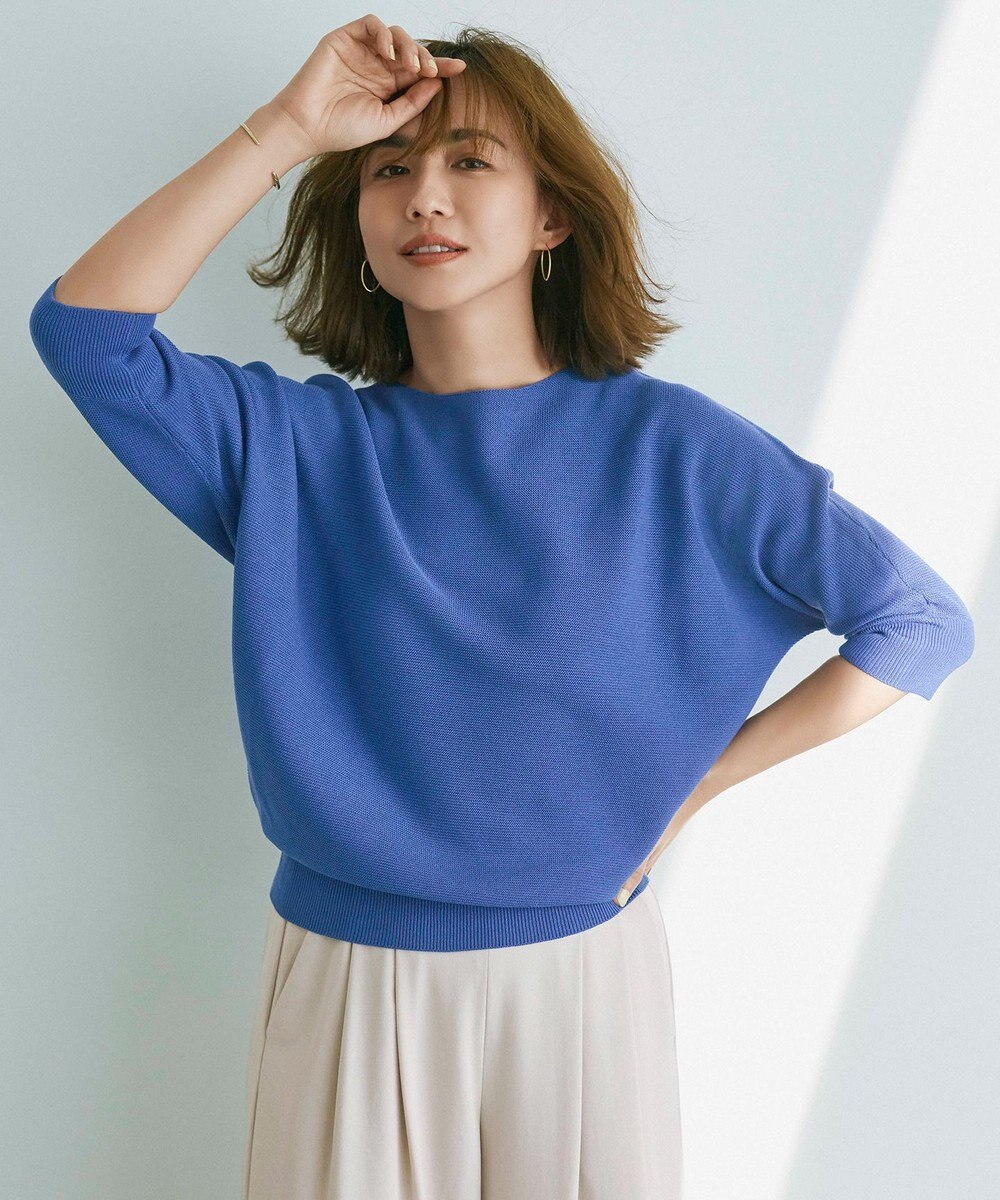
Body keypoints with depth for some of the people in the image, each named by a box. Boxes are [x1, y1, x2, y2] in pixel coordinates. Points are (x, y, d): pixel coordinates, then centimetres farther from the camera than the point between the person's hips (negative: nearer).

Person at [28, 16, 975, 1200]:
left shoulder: (665, 444, -8)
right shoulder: (294, 441, -3)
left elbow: (922, 620, -7)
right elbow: (81, 328, -17)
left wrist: (694, 782, -7)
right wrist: (287, 128, -17)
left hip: (582, 967, 0)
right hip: (344, 976, 1)